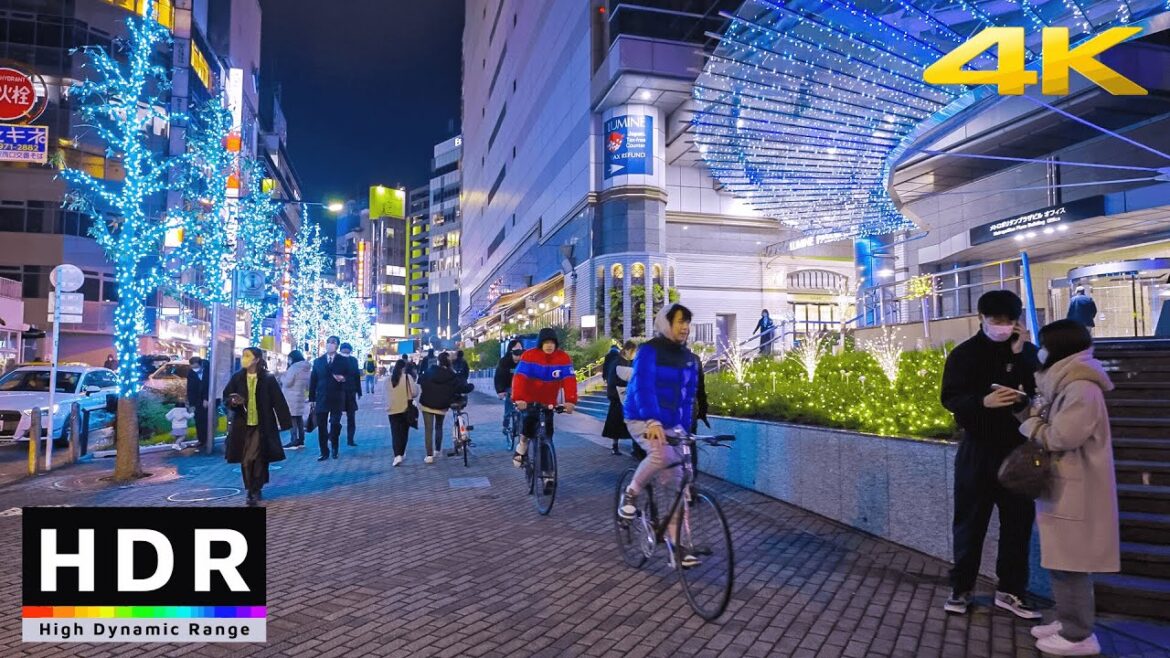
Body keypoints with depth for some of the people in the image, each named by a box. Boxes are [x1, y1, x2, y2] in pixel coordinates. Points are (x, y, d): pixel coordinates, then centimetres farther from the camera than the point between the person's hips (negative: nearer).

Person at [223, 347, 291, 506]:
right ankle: (254, 490, 22)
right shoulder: (237, 377, 1)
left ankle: (254, 491, 5)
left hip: (261, 426, -3)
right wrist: (233, 401, -15)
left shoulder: (268, 378, -7)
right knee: (246, 460, 8)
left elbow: (278, 401, -5)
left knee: (258, 458, -6)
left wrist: (284, 422, -6)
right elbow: (226, 396, 9)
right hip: (242, 425, 4)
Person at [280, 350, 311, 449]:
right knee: (299, 417, 12)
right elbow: (308, 383, 18)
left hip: (292, 397, -9)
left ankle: (294, 442, -11)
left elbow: (287, 383, -14)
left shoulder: (294, 367, -14)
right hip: (302, 396, 9)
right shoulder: (307, 368, 12)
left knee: (292, 418, -8)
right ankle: (301, 440, 15)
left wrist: (283, 377, 3)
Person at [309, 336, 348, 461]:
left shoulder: (344, 361, 4)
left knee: (335, 423, -9)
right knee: (321, 426, 4)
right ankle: (324, 452, 14)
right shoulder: (318, 361, 10)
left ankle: (334, 447, 17)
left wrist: (343, 378, -21)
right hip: (321, 398, 2)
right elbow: (313, 381, 9)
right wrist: (311, 399, 4)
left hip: (337, 399, -2)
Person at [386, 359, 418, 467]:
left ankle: (397, 455, -16)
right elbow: (414, 393, -11)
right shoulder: (407, 377, -8)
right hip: (405, 408, -1)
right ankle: (401, 453, 23)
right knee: (404, 431, 14)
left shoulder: (389, 378, 0)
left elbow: (386, 394, 8)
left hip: (392, 409, 1)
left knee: (395, 432, -1)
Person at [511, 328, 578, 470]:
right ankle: (523, 442, 8)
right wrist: (518, 398, -41)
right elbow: (519, 377, -27)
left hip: (549, 402, 2)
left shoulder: (564, 358, -14)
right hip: (529, 399, -2)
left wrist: (570, 400, -36)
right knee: (530, 419, -25)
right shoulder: (529, 355, -18)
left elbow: (569, 380, -21)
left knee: (547, 434, -1)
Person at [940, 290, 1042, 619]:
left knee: (1018, 521, 8)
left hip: (1018, 447, 2)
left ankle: (1010, 590, 22)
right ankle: (961, 588, 16)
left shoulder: (1028, 351, 5)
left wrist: (1020, 354, -16)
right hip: (978, 448, -2)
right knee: (970, 521, 4)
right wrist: (983, 401, -26)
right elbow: (950, 398, -9)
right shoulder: (964, 353, -2)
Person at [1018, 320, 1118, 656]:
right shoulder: (1065, 384, 14)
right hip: (1062, 488, 10)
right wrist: (1031, 411, 0)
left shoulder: (1082, 389, -20)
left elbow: (1061, 437, -24)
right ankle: (1067, 622, 29)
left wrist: (1030, 424, -8)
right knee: (1060, 560, 17)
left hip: (1074, 493, -10)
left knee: (1069, 563, -1)